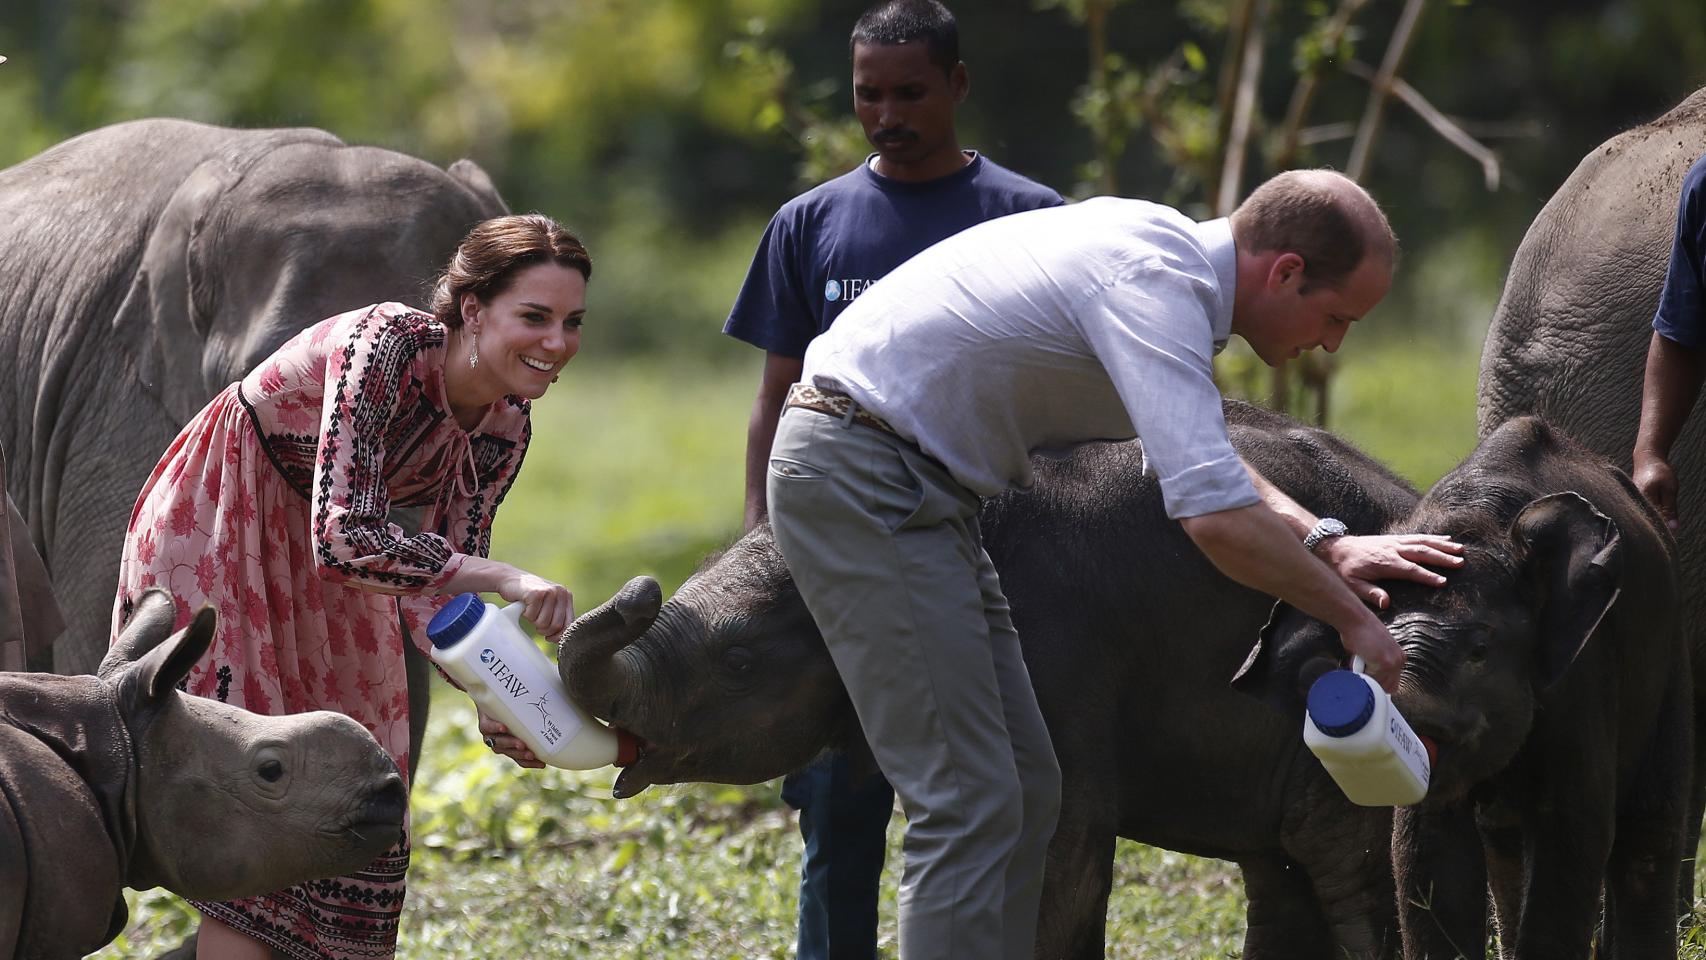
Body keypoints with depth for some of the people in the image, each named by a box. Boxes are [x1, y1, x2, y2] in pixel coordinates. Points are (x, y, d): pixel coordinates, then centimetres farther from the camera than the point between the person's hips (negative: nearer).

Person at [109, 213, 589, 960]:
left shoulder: (503, 429, -9)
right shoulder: (385, 345, -31)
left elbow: (442, 583, -7)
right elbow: (345, 539, -38)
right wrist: (505, 581, -42)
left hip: (320, 575, 7)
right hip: (218, 530, -7)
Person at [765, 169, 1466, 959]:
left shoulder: (1169, 256, 10)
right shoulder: (1155, 282, -21)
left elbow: (1199, 459, 27)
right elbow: (1216, 516, -29)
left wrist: (1326, 542, 13)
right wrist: (1350, 617, -16)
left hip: (914, 488, 10)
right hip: (861, 480, -10)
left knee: (1025, 791, 10)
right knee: (970, 803, -14)